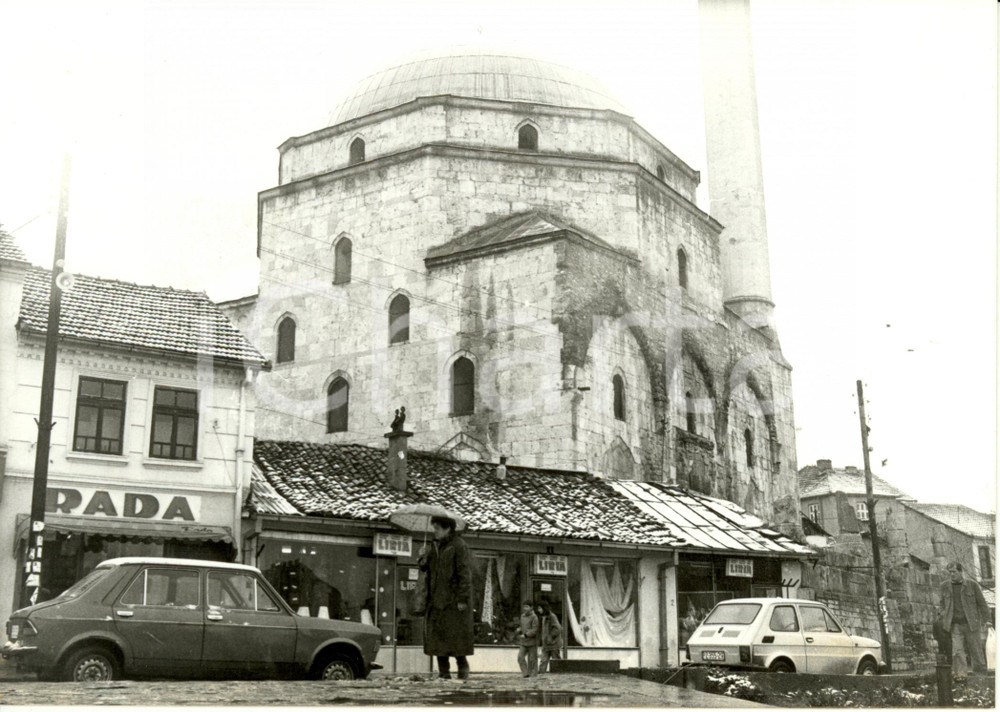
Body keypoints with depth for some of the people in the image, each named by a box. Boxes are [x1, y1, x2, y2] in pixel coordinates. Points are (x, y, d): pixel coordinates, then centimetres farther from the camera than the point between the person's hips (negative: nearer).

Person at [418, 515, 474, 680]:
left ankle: (462, 668, 8)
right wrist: (423, 558, -2)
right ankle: (444, 672, 10)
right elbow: (427, 569, 20)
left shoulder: (459, 546, -9)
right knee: (437, 634, 5)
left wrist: (462, 599, -18)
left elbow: (465, 574, -13)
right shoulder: (435, 546, 14)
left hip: (454, 599, -7)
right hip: (437, 599, 7)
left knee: (456, 634, -4)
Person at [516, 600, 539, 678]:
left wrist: (526, 635, -22)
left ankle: (533, 674, 11)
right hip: (524, 642, 6)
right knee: (520, 657, -7)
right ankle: (525, 673, -2)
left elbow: (534, 630, -17)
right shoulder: (522, 616, 11)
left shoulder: (534, 617, -11)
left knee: (532, 659, 1)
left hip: (532, 642, -6)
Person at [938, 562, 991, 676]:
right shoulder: (945, 586, 8)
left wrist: (986, 620, -3)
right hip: (955, 625, 2)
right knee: (957, 652, -8)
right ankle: (960, 675, -8)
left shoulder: (972, 585, 0)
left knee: (976, 651, 3)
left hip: (972, 624, -2)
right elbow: (943, 604, 18)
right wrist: (943, 619, 9)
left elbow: (982, 604, 3)